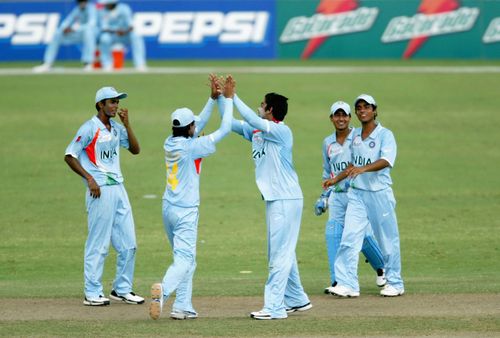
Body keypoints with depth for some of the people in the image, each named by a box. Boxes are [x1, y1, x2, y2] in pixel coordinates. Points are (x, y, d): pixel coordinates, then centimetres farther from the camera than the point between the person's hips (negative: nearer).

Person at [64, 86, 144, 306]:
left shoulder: (116, 128, 13)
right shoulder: (90, 128, -8)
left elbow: (135, 149, 10)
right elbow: (69, 156, -9)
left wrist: (126, 124, 1)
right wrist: (89, 178, -16)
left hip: (118, 189, 8)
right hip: (100, 191, -8)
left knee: (128, 244, 8)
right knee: (98, 244, -5)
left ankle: (122, 289, 19)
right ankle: (92, 293, 1)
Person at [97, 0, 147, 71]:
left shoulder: (124, 9, -11)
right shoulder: (102, 12, -7)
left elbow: (131, 25, -19)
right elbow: (104, 28, -17)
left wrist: (126, 31, -41)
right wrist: (115, 31, -36)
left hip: (125, 35, 0)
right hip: (111, 35, 0)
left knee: (136, 37, -31)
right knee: (104, 38, -34)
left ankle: (140, 64, -31)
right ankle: (107, 65, -23)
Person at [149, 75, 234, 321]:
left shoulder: (170, 143, 4)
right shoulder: (191, 147, -16)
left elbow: (200, 125, 18)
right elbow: (224, 129, -11)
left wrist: (213, 98, 16)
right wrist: (228, 98, -2)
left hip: (168, 208, 8)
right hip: (186, 211, -8)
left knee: (185, 259, 16)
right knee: (184, 259, -12)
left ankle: (183, 306, 12)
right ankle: (163, 290, -38)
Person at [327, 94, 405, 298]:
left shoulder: (385, 135, -9)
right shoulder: (355, 135, 11)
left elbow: (386, 161, -25)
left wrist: (364, 168, -39)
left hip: (379, 193, -5)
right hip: (357, 193, 5)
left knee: (388, 240, 4)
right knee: (349, 237, -7)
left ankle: (395, 284, 16)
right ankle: (347, 284, -10)